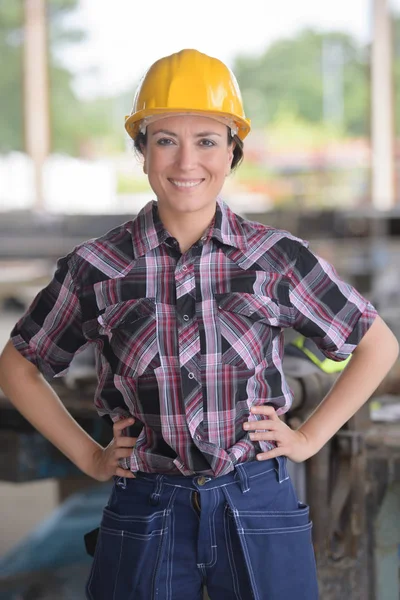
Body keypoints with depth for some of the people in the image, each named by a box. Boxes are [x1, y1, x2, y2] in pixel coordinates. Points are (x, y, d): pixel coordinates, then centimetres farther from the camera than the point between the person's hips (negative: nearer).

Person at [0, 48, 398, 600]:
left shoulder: (277, 259, -4)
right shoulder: (96, 269, -4)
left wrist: (309, 439, 3)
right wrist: (88, 457, 5)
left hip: (258, 511, 0)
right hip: (147, 510, 0)